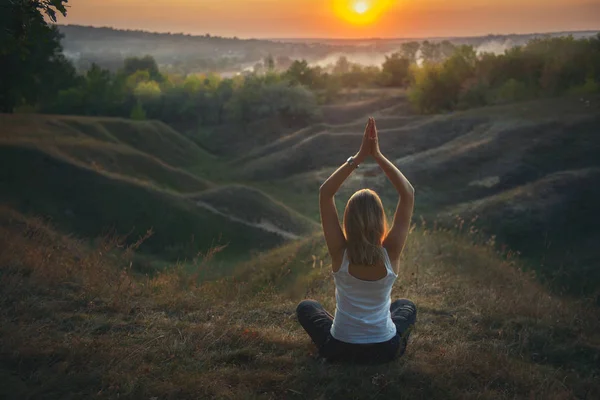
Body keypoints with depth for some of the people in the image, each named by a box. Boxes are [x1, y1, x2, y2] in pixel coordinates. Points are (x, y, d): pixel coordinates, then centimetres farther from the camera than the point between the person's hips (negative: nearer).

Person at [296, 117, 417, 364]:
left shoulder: (340, 253, -21)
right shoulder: (390, 253, -19)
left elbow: (325, 193, -16)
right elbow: (408, 194, -14)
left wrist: (359, 157, -19)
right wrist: (377, 156, -17)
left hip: (340, 350, -1)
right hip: (385, 350, 1)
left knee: (306, 307, 28)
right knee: (407, 306, 34)